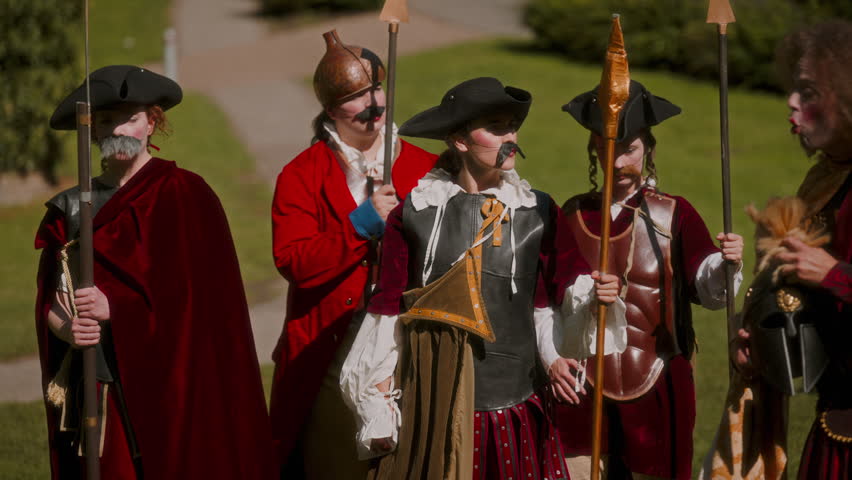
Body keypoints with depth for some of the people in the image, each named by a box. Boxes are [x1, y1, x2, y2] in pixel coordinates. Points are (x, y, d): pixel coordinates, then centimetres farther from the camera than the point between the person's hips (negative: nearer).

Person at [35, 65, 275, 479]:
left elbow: (198, 296, -10)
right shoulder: (71, 208, 12)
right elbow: (49, 299, 11)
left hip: (170, 392, -4)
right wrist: (66, 328, -11)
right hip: (95, 394, 4)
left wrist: (115, 308, -16)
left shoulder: (185, 194, -3)